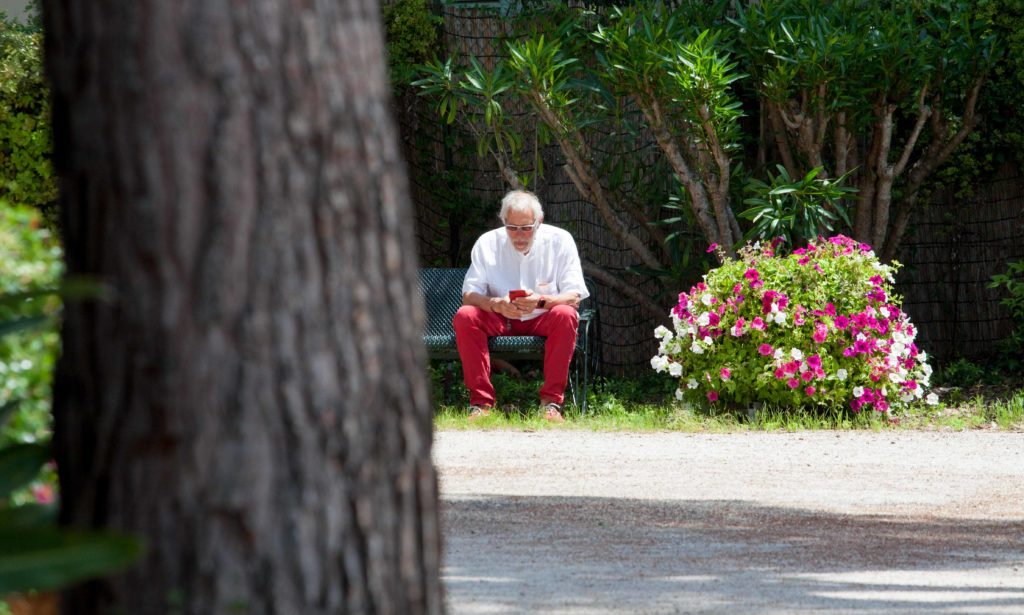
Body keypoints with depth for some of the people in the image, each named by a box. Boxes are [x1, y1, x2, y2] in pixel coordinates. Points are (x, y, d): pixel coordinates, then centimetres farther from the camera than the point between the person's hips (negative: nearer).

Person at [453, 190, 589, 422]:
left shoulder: (559, 241, -8)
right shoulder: (488, 243, -5)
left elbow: (574, 296, -12)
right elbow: (469, 295, -9)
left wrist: (541, 301, -33)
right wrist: (496, 305, -32)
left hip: (542, 320, -1)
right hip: (499, 323, 1)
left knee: (565, 314, -33)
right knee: (464, 317, -27)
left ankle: (551, 401, -29)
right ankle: (481, 402, -26)